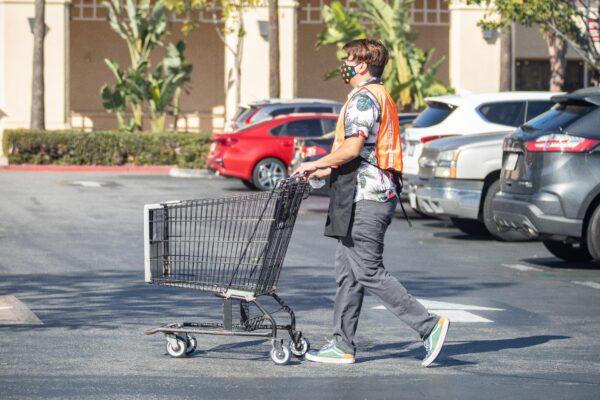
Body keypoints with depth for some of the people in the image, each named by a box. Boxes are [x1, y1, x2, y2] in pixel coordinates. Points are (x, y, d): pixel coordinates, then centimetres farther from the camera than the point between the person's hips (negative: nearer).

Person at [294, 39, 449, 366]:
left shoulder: (363, 98, -12)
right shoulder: (382, 97, 21)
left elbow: (352, 149, -21)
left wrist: (314, 165, -8)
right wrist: (327, 171, 20)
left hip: (365, 198, -11)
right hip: (379, 193, 11)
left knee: (369, 271, -8)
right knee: (348, 271, 11)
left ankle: (428, 325, -9)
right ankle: (342, 346, 12)